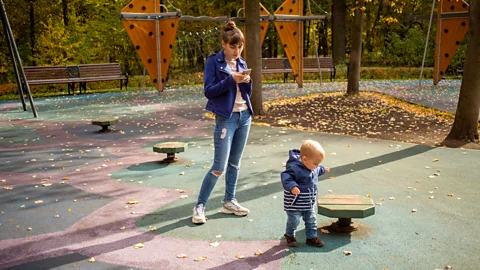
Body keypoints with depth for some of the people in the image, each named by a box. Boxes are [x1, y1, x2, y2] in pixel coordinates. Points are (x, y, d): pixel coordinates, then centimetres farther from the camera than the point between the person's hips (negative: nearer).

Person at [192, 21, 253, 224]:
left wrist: (247, 82, -9)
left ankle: (229, 202, 24)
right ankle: (199, 206, 5)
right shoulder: (214, 61, -6)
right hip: (226, 118, -6)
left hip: (244, 116, 6)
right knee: (219, 167, -7)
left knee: (235, 163, 13)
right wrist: (231, 80, -23)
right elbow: (209, 91, -14)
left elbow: (247, 93, 12)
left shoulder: (241, 63, 10)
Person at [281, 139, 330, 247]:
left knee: (311, 220, 16)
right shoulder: (294, 167, -29)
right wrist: (292, 186, -51)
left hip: (310, 203, 8)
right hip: (295, 203, -7)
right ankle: (290, 235, 32)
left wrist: (323, 169, 42)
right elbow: (286, 177, -35)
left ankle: (311, 237, 31)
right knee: (293, 221, 8)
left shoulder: (313, 168, 1)